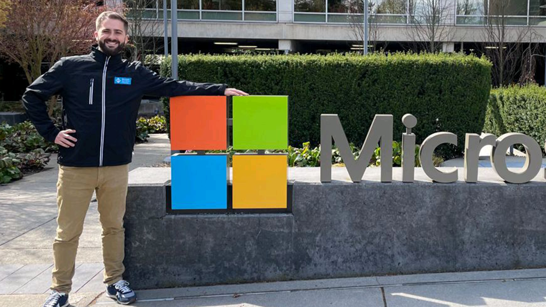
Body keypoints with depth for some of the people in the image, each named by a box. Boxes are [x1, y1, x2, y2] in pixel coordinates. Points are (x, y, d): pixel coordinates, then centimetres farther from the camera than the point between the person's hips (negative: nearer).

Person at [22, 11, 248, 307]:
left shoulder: (135, 73, 5)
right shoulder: (70, 67, 0)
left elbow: (176, 87, 1)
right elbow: (32, 96, 7)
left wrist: (221, 90, -4)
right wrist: (50, 132, -2)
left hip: (116, 166, 2)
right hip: (75, 167, -2)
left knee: (114, 226, 14)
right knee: (68, 232, 6)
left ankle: (115, 281, 30)